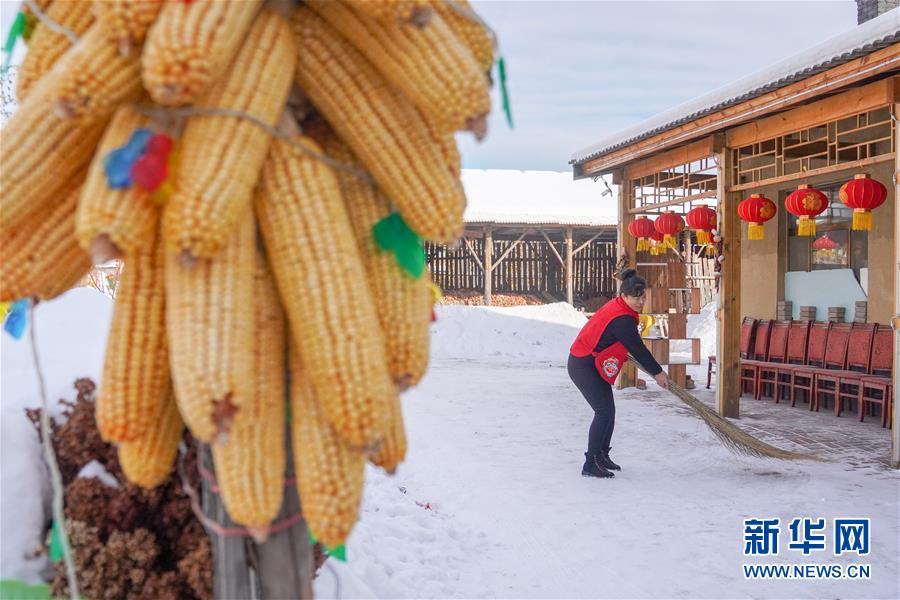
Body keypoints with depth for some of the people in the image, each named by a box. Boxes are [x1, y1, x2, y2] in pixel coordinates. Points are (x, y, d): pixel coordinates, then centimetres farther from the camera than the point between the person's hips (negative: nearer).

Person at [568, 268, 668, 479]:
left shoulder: (616, 306, 6)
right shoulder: (622, 320, -25)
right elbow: (638, 350, -18)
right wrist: (658, 372, -6)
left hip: (593, 364, 10)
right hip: (583, 366, -10)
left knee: (608, 411, 13)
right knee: (604, 411, -14)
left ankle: (602, 456, 25)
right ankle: (590, 464, -13)